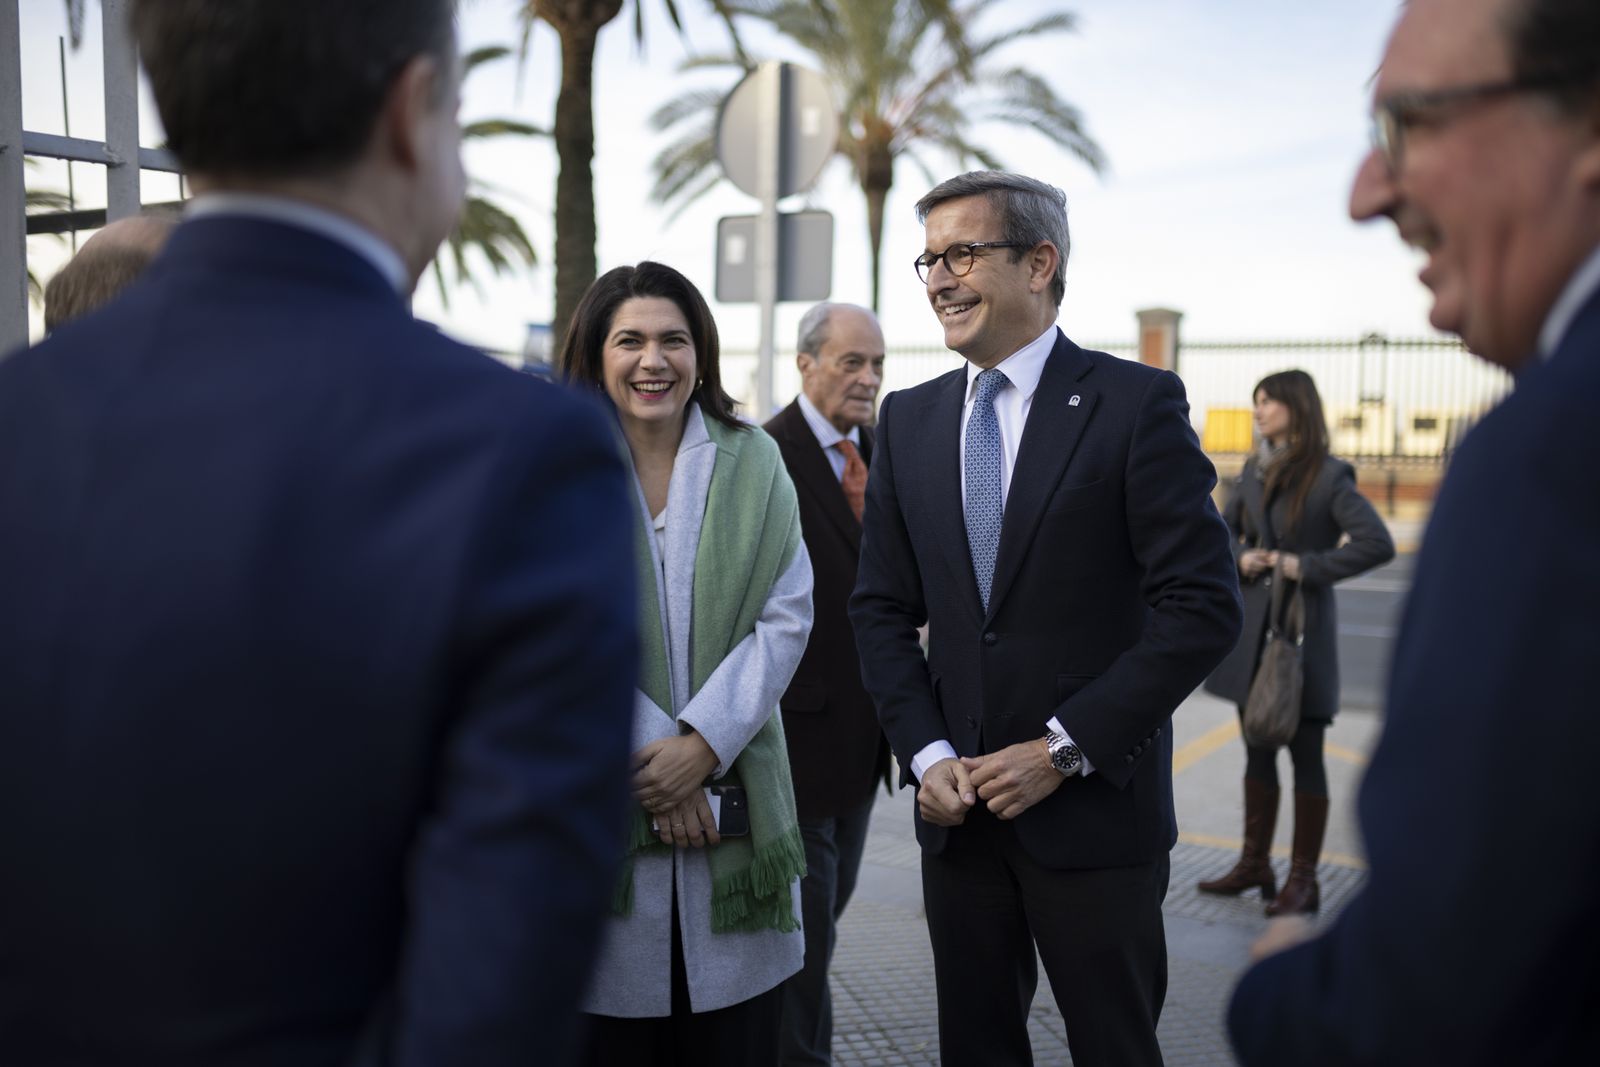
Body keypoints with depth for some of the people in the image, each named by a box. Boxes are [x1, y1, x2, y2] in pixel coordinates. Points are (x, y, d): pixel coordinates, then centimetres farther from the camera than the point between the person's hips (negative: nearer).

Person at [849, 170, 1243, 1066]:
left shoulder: (1136, 403, -8)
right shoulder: (908, 420, 7)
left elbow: (1204, 608, -12)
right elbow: (883, 610, 9)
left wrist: (1064, 749, -14)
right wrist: (926, 753, -3)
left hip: (1094, 806, -4)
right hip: (959, 805, 4)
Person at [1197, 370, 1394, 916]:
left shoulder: (1329, 476, -9)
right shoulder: (1253, 471, 10)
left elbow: (1378, 543, -17)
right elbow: (1222, 531, 19)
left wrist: (1307, 566, -18)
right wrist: (1240, 558, -2)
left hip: (1303, 626, -6)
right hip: (1252, 627, 6)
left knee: (1305, 757, 2)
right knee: (1257, 752, 13)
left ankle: (1303, 879, 12)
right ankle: (1254, 863, 24)